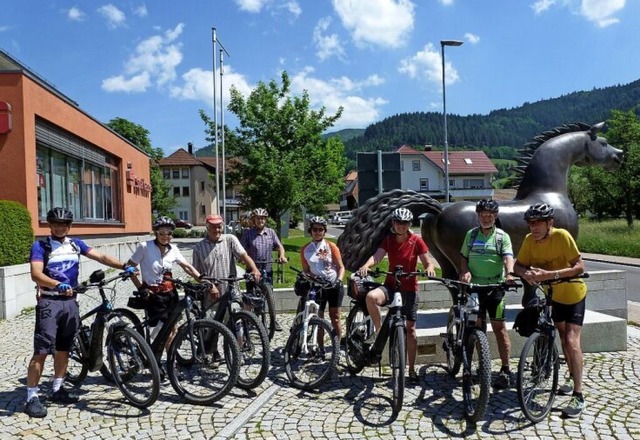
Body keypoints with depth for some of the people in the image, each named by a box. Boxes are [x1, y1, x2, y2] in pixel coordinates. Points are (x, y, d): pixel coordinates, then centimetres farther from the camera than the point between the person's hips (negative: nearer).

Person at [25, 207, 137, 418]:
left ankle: (57, 389, 25)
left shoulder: (76, 244, 11)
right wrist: (58, 285, -36)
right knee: (42, 351, -7)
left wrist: (124, 267, -9)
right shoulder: (40, 246, -5)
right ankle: (32, 397, 1)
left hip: (70, 301, 5)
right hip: (49, 302, -5)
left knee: (63, 348, 12)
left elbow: (101, 257, 5)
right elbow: (36, 274, -18)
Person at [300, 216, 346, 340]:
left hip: (334, 285, -1)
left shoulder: (331, 246, -3)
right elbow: (306, 270, 4)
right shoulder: (305, 249, 0)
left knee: (334, 317, 2)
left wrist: (339, 280, -20)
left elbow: (341, 267, -4)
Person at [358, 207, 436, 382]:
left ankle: (412, 369, 19)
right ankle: (379, 331, -10)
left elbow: (428, 263, -5)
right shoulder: (388, 240, 0)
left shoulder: (417, 241, -5)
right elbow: (377, 256, -16)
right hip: (390, 285, 1)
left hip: (409, 288, -1)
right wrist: (366, 265, -37)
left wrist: (429, 269, -30)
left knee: (410, 328, 4)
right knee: (371, 296, -32)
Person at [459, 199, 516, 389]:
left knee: (499, 327, -3)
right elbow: (464, 258, 14)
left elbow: (508, 257, -12)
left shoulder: (502, 236, 3)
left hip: (495, 286, -3)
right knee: (477, 326, 8)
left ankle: (505, 370, 4)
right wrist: (465, 272, -6)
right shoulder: (471, 234, 11)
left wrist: (509, 273, -32)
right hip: (474, 286, 3)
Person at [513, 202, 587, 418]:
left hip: (573, 295, -5)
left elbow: (579, 266, -28)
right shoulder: (530, 239, -13)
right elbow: (518, 264, -8)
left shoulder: (562, 236, -27)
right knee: (563, 338, 18)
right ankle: (572, 377, 39)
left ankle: (578, 396, -6)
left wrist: (550, 274, -40)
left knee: (571, 341, -14)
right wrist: (525, 272, -31)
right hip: (553, 295, 5)